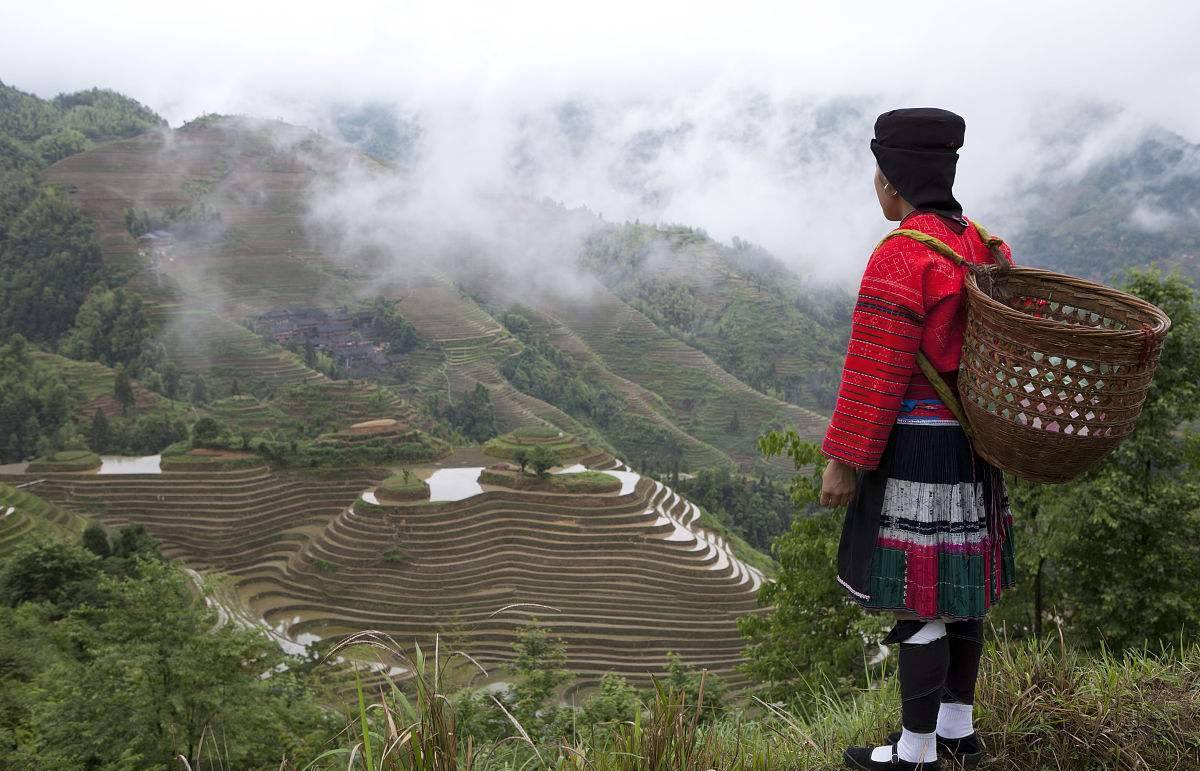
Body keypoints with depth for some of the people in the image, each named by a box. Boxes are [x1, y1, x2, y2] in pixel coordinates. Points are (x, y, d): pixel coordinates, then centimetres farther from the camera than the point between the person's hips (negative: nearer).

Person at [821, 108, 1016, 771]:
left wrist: (841, 461, -13)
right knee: (956, 584, 17)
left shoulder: (899, 256, -19)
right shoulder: (984, 248, 9)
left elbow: (874, 374, -19)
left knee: (916, 599, 0)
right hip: (970, 444, 9)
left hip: (914, 450, -9)